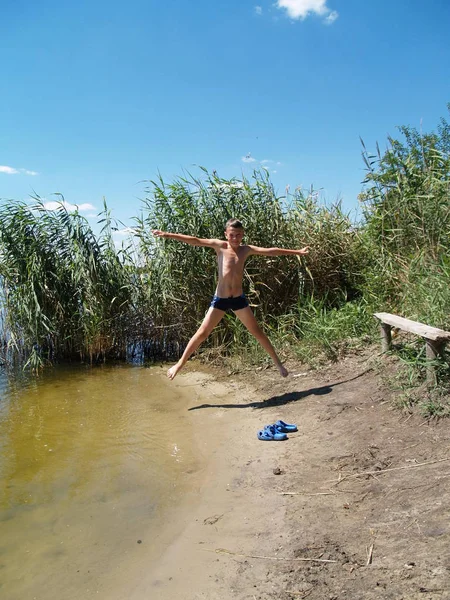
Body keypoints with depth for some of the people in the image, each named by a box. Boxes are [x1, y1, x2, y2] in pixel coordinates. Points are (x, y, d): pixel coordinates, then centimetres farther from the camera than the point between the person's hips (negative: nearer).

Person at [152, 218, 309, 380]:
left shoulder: (246, 250, 4)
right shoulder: (220, 246, -3)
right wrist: (168, 235, -19)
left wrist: (297, 252, 9)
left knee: (257, 332, 9)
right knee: (202, 333, -1)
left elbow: (271, 251, 6)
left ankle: (277, 362, 23)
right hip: (220, 299, -2)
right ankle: (180, 364, 12)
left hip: (239, 298, 2)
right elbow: (195, 241, -12)